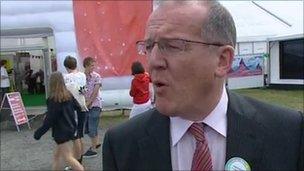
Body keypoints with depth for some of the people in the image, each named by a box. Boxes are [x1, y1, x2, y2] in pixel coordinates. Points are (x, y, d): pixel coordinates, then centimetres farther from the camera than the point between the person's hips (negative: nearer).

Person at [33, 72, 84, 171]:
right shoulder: (68, 95, 1)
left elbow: (49, 120, -18)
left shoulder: (53, 99, -19)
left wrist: (39, 133, -9)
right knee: (56, 154, 20)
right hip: (70, 129, 8)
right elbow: (76, 106, 18)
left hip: (61, 132, -8)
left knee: (68, 158, -2)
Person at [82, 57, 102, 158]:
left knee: (92, 128, -2)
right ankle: (96, 142, 34)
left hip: (94, 105, -5)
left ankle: (93, 149, 10)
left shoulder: (96, 76, -7)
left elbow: (95, 92, -10)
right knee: (86, 128, 14)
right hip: (85, 106, 5)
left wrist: (88, 103, -11)